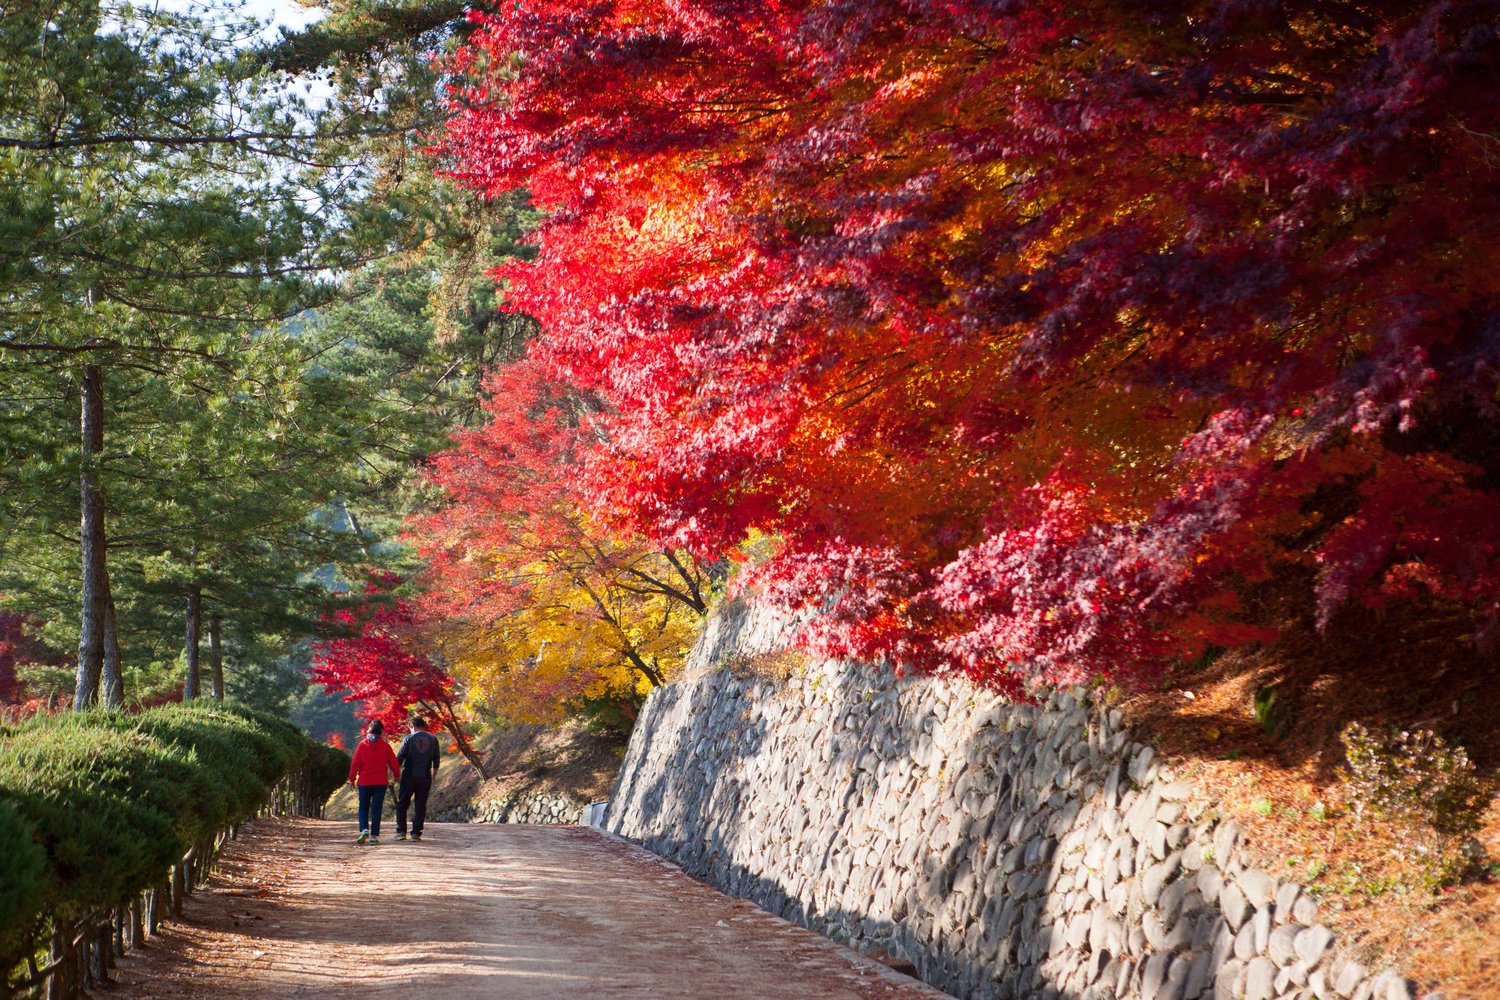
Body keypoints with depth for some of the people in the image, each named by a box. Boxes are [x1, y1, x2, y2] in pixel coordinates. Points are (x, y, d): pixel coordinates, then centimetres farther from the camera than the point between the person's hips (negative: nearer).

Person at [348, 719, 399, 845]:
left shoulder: (362, 745, -3)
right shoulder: (385, 746, -2)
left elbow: (355, 763, -1)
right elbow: (393, 762, 2)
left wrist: (352, 779, 8)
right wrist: (397, 775, 19)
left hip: (364, 782, 0)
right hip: (380, 782, 0)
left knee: (363, 808, 12)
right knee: (376, 809, 5)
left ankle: (364, 829, -10)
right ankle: (374, 835, 1)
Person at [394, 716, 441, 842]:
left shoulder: (409, 738, -3)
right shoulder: (433, 739, 5)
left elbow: (399, 758, -2)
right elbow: (436, 761, 8)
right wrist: (433, 777, 16)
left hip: (409, 776, -2)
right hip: (425, 778, 2)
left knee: (402, 804, 8)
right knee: (421, 806, 6)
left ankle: (401, 831, 2)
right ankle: (416, 833, 2)